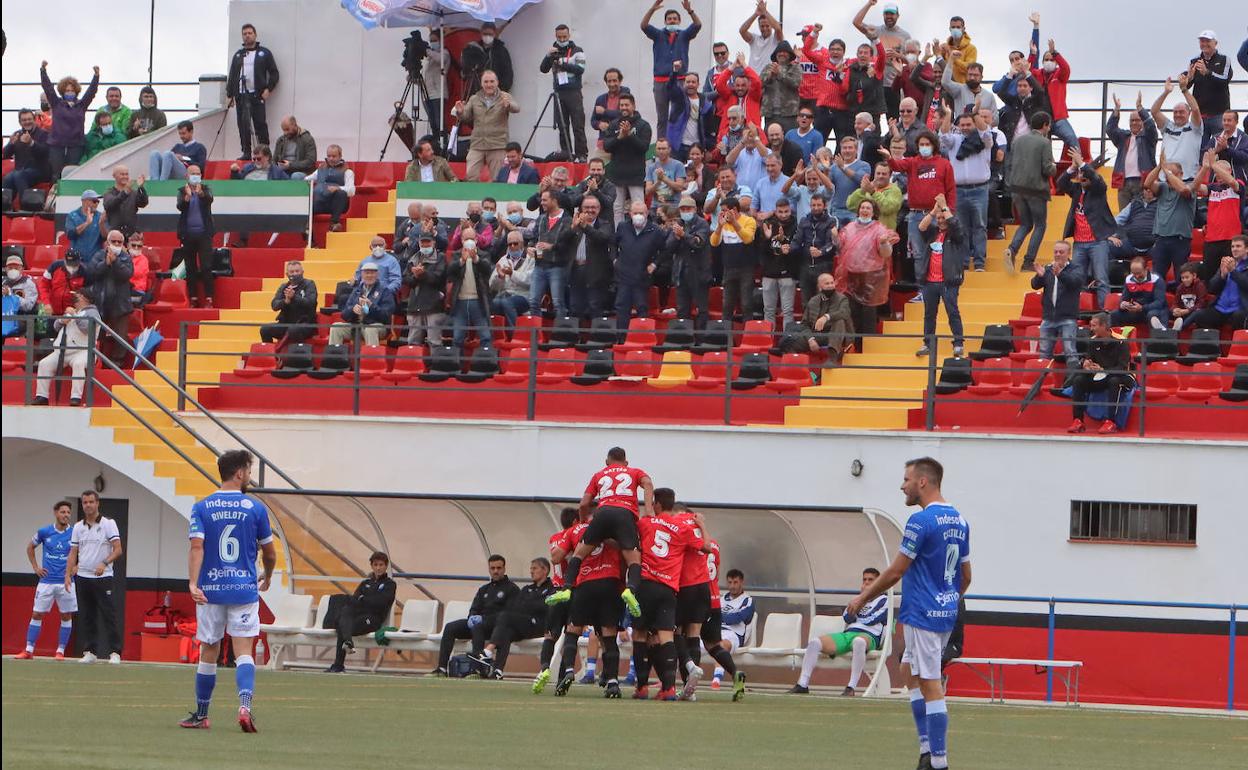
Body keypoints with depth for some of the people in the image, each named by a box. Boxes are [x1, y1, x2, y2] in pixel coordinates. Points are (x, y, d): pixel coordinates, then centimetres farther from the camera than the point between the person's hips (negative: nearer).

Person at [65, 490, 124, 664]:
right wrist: (68, 575, 4)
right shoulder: (78, 527, 12)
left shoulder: (108, 524, -2)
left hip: (103, 578, -4)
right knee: (86, 617, 4)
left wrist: (104, 563, -22)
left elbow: (118, 549, -7)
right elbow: (73, 553, 13)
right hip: (82, 577, 4)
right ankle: (90, 651, 9)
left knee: (108, 615, -7)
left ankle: (115, 653, -6)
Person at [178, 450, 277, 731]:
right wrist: (267, 577, 27)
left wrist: (193, 583, -18)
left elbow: (197, 546, -12)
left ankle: (200, 715, 20)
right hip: (245, 590, -1)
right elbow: (269, 552, 7)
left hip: (210, 591, 1)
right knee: (243, 652, -3)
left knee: (208, 653, 11)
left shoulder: (202, 508, 2)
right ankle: (245, 705, -25)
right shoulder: (255, 508, 0)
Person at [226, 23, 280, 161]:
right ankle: (246, 152, 4)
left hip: (257, 95, -4)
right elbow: (231, 76, 17)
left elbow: (274, 73, 6)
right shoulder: (238, 55, 18)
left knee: (260, 124, -9)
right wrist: (229, 95, 9)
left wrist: (268, 89, -7)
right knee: (243, 124, 1)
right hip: (241, 95, 4)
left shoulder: (264, 53, 7)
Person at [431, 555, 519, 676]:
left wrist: (483, 618, -19)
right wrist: (472, 617, -8)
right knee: (450, 627, -14)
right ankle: (441, 668, -23)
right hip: (480, 622, 7)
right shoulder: (484, 589, 25)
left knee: (477, 627, -39)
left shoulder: (512, 589, 3)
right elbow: (474, 609, 19)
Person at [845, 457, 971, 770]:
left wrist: (863, 598, -1)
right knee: (909, 669, 20)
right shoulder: (959, 521, 10)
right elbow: (965, 576, 17)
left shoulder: (921, 521, -16)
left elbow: (896, 571, -12)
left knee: (931, 686, -6)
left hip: (923, 615, -9)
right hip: (947, 613, 9)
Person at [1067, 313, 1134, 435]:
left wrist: (1103, 370, -35)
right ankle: (1078, 421, -20)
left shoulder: (1120, 342, -16)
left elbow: (1123, 368, -23)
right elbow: (1088, 360, 1)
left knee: (1114, 381, -39)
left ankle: (1111, 423, -38)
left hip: (1121, 377, -6)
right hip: (1099, 379, 6)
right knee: (1078, 380, -15)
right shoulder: (1093, 341, 2)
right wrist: (1086, 365, -24)